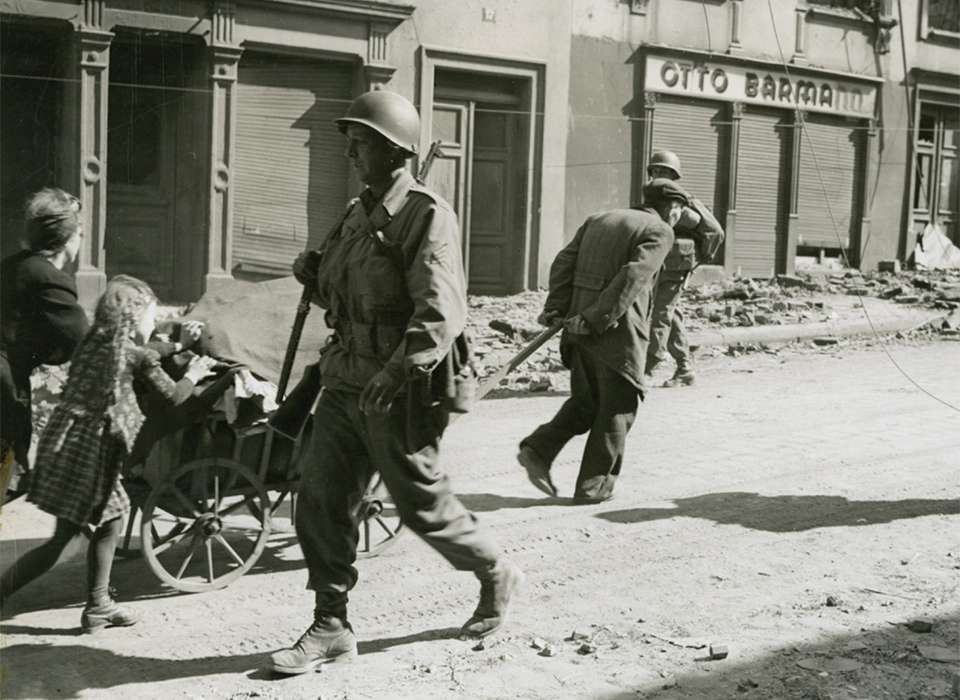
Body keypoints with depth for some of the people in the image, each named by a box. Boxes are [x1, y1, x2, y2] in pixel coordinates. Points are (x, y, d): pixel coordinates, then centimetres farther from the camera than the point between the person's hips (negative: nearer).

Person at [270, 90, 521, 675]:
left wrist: (399, 370, -39)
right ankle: (331, 627, 14)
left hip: (400, 393, -8)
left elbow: (443, 313, -26)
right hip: (346, 383, 8)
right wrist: (315, 275, 3)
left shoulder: (427, 215, -14)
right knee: (321, 501, 3)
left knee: (422, 504, 6)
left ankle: (497, 577, 31)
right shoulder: (359, 213, 13)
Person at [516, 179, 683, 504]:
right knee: (617, 410, 8)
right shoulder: (660, 232, -4)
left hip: (581, 330, 6)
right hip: (618, 332, -6)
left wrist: (556, 308, 1)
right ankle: (592, 486, 11)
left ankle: (538, 449, 6)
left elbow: (564, 262, 8)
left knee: (586, 401, 21)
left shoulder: (599, 219, 17)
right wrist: (595, 320, -20)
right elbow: (632, 278, -18)